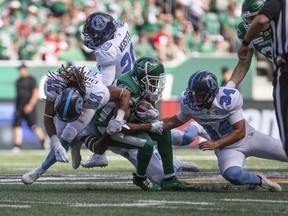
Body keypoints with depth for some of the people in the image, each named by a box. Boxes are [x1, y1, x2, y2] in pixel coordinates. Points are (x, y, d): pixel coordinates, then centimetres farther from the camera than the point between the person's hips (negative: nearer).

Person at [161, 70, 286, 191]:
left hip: (247, 137, -1)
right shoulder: (188, 102, -16)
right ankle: (259, 181, -2)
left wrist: (216, 144, -32)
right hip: (226, 148, 1)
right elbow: (176, 121, 4)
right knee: (232, 174, -32)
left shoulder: (229, 98, -27)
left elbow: (240, 131, -23)